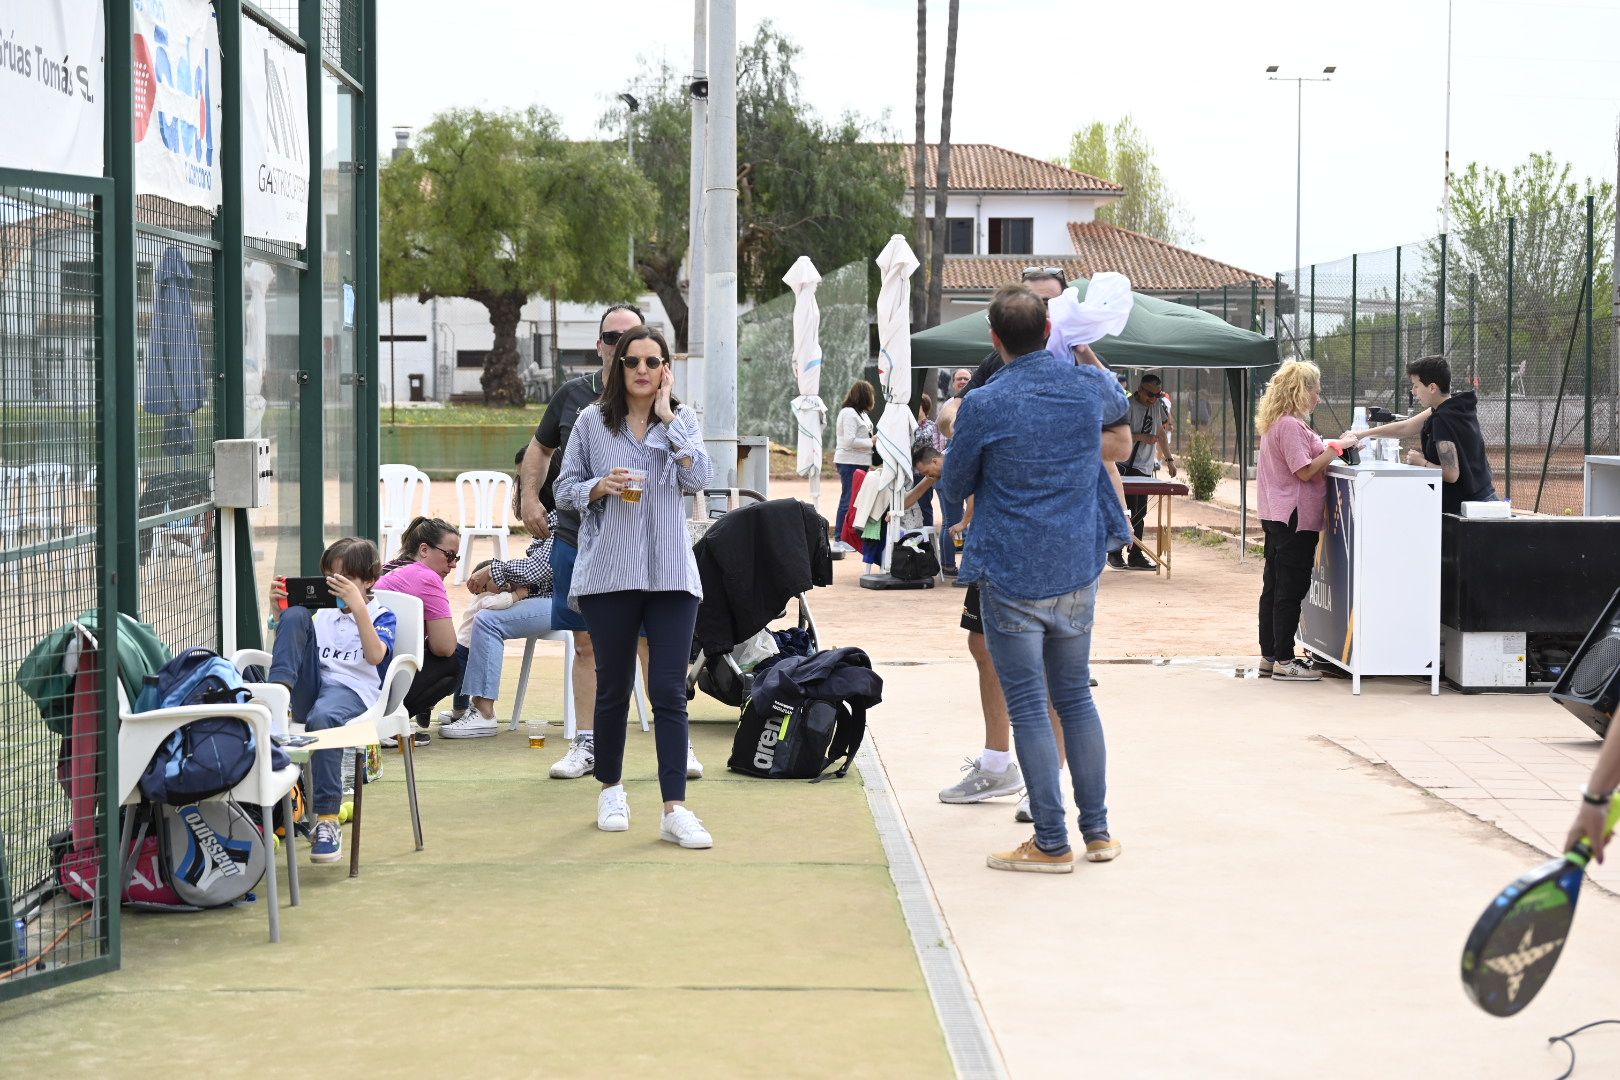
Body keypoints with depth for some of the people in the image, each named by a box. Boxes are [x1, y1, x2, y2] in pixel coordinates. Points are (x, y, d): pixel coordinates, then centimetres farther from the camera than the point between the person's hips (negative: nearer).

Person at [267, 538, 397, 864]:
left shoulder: (381, 616, 14)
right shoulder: (322, 614, 30)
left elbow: (375, 655, -8)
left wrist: (358, 606, -18)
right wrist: (278, 611, 8)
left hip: (352, 691, -4)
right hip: (308, 691, 5)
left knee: (322, 718, -42)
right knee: (295, 614, -12)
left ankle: (327, 822, -40)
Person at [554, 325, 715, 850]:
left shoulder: (682, 420, 6)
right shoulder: (592, 422, 4)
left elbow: (697, 478, -9)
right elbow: (564, 489, 7)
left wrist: (667, 416, -10)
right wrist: (599, 486, -12)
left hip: (671, 575, 0)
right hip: (609, 574, 0)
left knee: (669, 692, -6)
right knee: (613, 688, 11)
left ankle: (675, 810, -7)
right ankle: (611, 790, 29)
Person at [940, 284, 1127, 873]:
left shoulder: (985, 405, -14)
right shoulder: (1088, 384, -1)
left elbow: (955, 485, 1)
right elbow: (1117, 405, 26)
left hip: (1012, 576, -5)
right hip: (1078, 570, 5)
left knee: (1029, 707, 1)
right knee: (1076, 697, 16)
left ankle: (1052, 843, 4)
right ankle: (1098, 829, 20)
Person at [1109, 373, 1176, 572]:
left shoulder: (1158, 406, 11)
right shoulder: (1127, 406, -12)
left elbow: (1161, 433, 22)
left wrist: (1169, 459, 21)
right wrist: (1141, 437, -25)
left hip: (1146, 467, 7)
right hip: (1125, 466, -7)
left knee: (1139, 513, 8)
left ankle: (1135, 555, 11)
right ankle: (1114, 553, -1)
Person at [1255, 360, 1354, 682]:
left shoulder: (1276, 424, 15)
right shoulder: (1291, 426, -17)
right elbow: (1306, 471, -20)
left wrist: (1331, 449, 13)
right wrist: (1336, 448, -13)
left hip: (1276, 517, 11)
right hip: (1296, 518, -11)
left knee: (1274, 587, 13)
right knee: (1291, 589, -7)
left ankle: (1269, 656, 18)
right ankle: (1283, 661, -5)